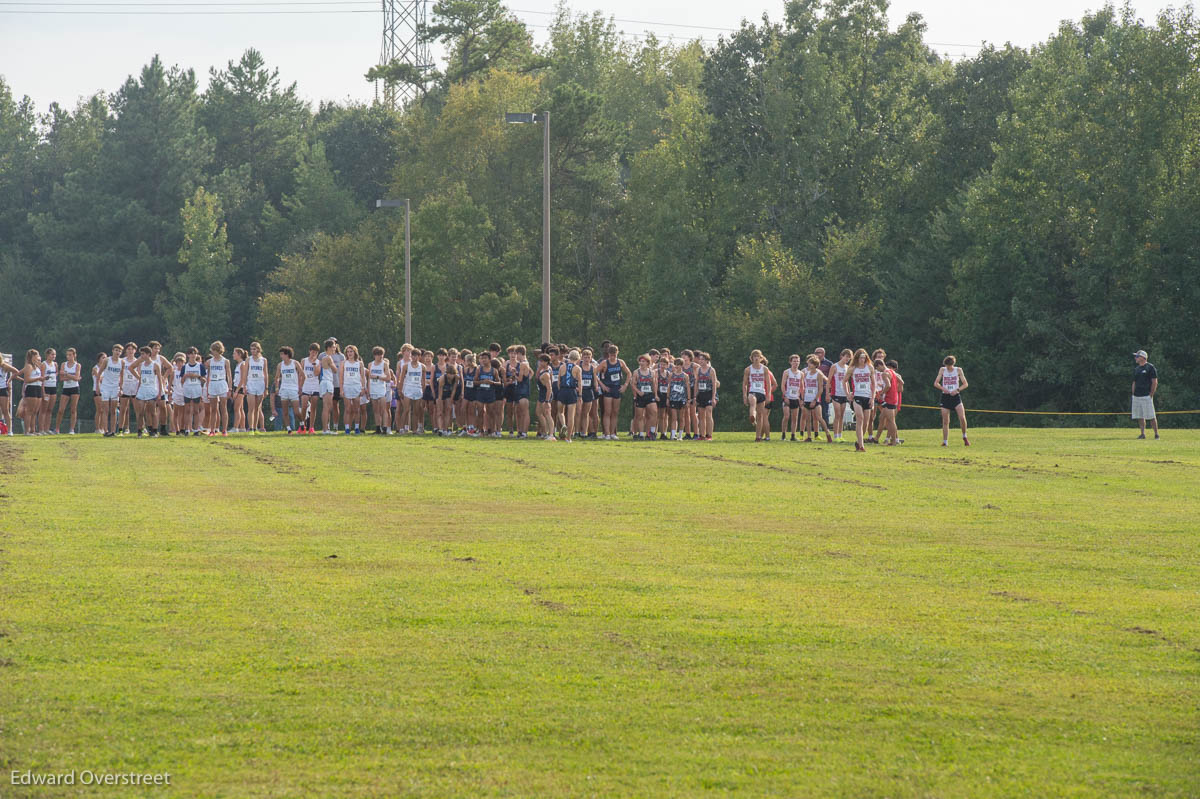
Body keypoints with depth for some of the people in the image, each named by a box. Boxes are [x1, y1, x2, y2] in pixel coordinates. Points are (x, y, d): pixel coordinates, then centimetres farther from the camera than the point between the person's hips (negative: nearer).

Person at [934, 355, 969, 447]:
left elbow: (965, 384, 4)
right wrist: (942, 388, -14)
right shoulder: (942, 370, 4)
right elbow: (936, 383, 6)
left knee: (962, 418, -17)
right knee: (945, 421, 0)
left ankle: (964, 437, 3)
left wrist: (957, 390, -13)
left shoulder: (958, 370, 1)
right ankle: (945, 442, 6)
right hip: (945, 397, 1)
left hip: (955, 396, -1)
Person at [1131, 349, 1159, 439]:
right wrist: (1133, 394, 12)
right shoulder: (1136, 369, 18)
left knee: (1151, 416, -8)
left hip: (1146, 396, -7)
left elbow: (1155, 382, -7)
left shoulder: (1150, 367, -4)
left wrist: (1151, 394, -11)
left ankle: (1156, 434, -3)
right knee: (1140, 417, 4)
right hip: (1137, 397, 7)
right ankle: (1142, 433, 8)